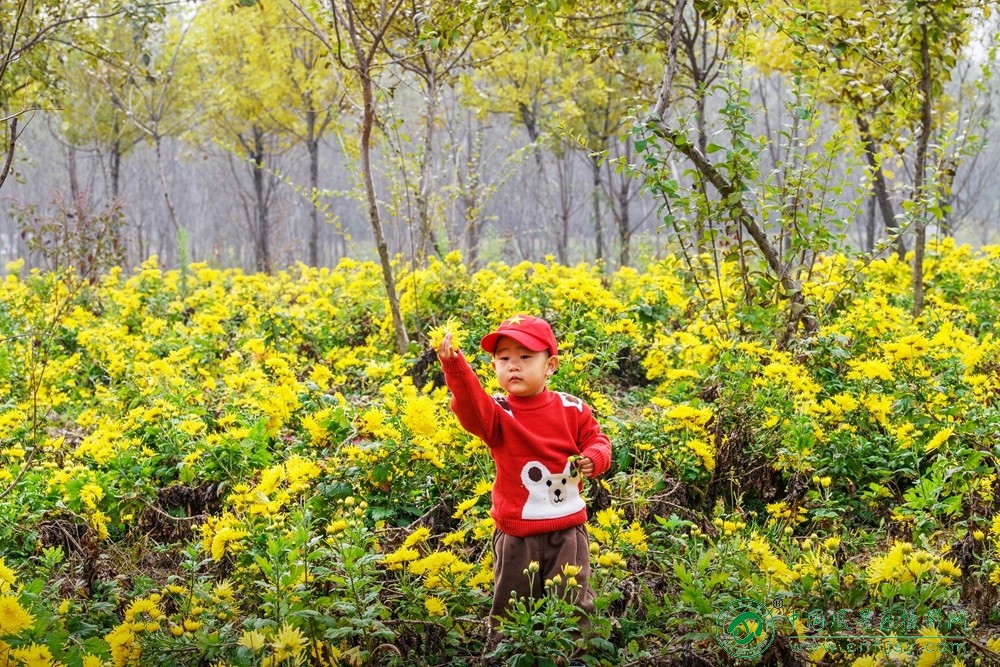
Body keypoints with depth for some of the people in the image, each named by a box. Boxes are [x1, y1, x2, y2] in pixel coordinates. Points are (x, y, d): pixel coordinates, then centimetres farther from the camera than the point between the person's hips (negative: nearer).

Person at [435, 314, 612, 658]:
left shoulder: (572, 409, -5)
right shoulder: (496, 414, -14)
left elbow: (596, 440, 9)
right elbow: (470, 404, -35)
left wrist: (594, 458, -15)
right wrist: (454, 366, -53)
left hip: (568, 530, 1)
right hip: (516, 535, -1)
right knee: (510, 609, 13)